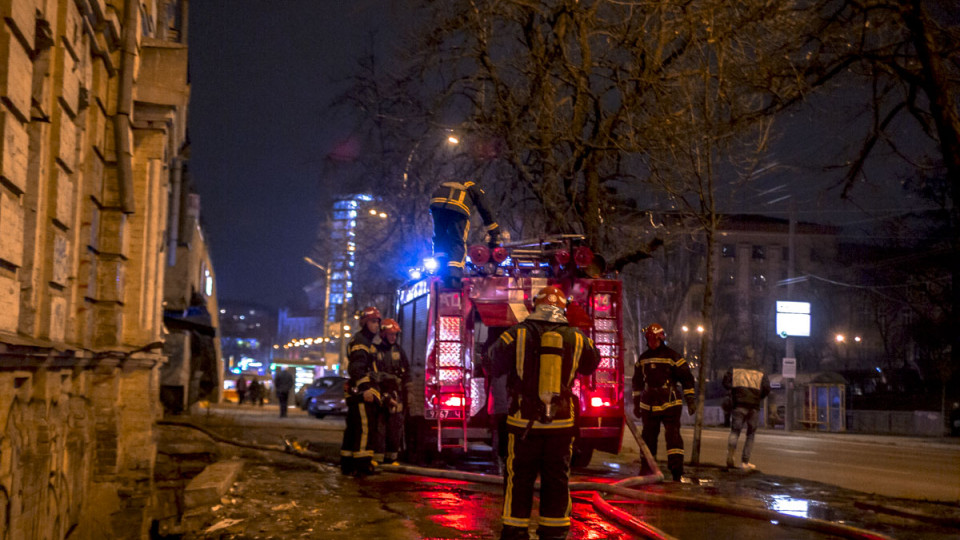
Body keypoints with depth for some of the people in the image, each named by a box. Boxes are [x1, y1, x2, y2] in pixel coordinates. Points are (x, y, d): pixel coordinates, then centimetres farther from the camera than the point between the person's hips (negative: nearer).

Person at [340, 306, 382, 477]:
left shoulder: (369, 342, 25)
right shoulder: (359, 341, -7)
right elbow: (356, 368, -19)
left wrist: (373, 389, 30)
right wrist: (365, 389, -27)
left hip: (364, 392, 11)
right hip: (362, 392, -11)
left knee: (353, 429, 12)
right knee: (365, 428, -14)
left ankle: (347, 464, 17)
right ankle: (362, 465, -17)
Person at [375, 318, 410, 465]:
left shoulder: (398, 350, 12)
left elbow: (406, 373, 13)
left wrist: (408, 392, 6)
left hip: (395, 393, 3)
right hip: (379, 394, -3)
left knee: (395, 427, 2)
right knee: (378, 426, -6)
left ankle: (391, 457, 8)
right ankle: (376, 457, -3)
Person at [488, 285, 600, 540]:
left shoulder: (517, 334, -9)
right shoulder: (576, 338, -2)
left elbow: (495, 367, -2)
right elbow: (591, 365, 14)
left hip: (524, 421, -2)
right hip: (561, 422, 2)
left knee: (519, 479, 8)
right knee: (556, 479, 12)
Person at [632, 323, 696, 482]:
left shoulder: (673, 356, -3)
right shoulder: (643, 359, 13)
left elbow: (687, 378, -2)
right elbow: (637, 382, 21)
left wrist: (690, 400, -6)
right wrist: (636, 404, 20)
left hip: (670, 404, -5)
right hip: (648, 405, 5)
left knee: (673, 436, -10)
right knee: (648, 437, 10)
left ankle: (677, 471, -13)